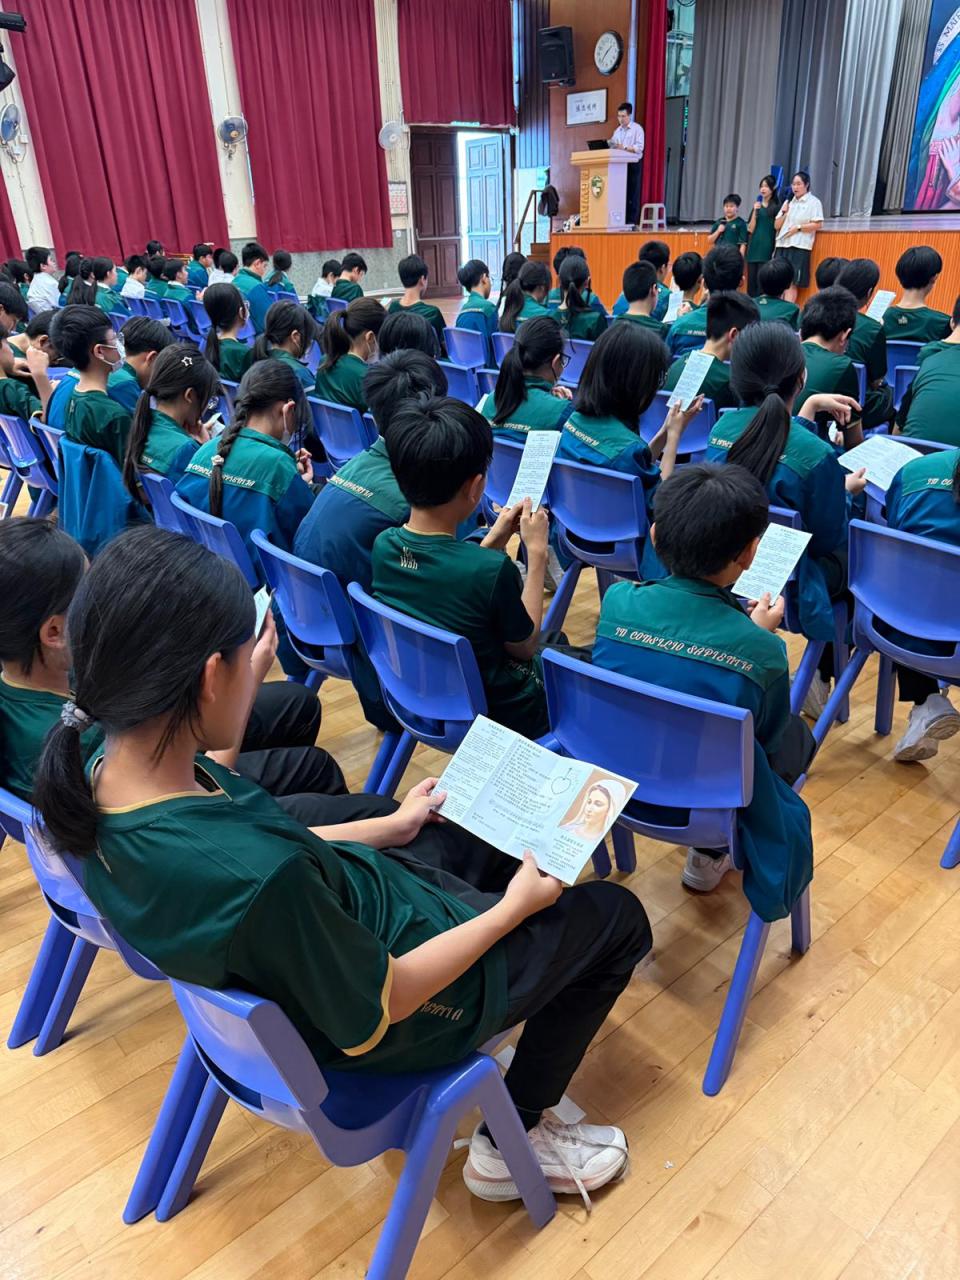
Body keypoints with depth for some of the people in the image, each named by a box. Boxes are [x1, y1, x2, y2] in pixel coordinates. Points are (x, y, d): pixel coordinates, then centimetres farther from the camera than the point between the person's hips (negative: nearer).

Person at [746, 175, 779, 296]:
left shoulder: (776, 206, 0)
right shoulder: (757, 205, 14)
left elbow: (778, 228, -2)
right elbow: (751, 229, 6)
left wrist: (776, 249, -9)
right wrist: (755, 211, -6)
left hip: (767, 247, -5)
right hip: (754, 246, 5)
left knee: (761, 278, -11)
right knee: (751, 279, 4)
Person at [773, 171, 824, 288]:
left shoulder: (813, 202, 0)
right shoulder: (788, 201, 18)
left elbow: (818, 225, -8)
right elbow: (776, 225, 15)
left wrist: (798, 228, -12)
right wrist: (784, 213, -1)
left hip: (799, 247, -5)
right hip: (782, 245, 6)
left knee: (792, 283, -6)